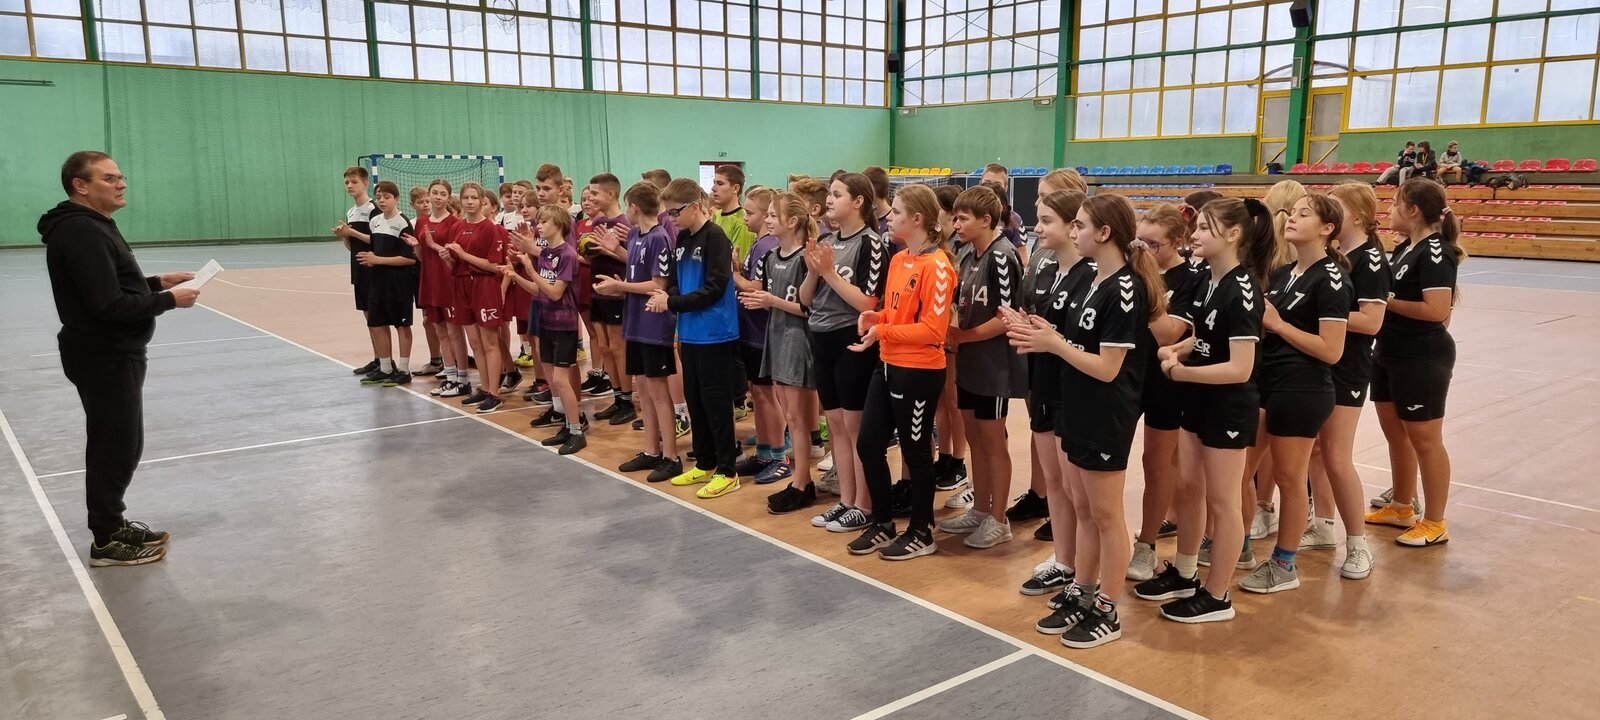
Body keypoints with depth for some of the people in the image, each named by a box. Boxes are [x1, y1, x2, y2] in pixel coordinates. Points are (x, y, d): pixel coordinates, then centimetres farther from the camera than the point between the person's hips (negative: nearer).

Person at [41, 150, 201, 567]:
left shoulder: (91, 226, 14)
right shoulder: (81, 232, -20)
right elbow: (108, 305, -26)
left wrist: (158, 281, 7)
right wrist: (169, 300, -17)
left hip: (113, 355, 10)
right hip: (104, 359, -10)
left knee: (119, 444, 18)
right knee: (115, 447, -1)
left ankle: (113, 524, 31)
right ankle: (107, 542, 11)